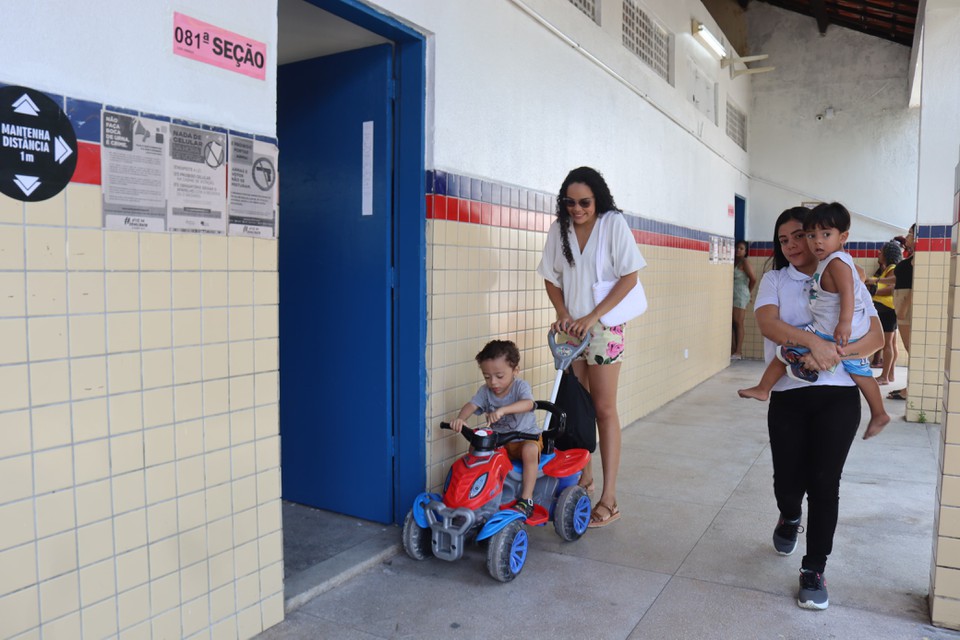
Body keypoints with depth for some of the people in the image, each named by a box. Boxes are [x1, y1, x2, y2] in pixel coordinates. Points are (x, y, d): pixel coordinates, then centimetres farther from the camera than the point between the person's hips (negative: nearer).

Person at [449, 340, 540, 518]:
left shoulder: (520, 386, -16)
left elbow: (528, 404, -36)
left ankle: (526, 499, -25)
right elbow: (472, 405, -17)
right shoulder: (486, 391, -2)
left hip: (525, 437, -4)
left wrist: (502, 410, -53)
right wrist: (460, 419, -40)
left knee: (530, 450, -35)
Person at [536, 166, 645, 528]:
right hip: (570, 328, 4)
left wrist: (592, 316, -16)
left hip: (603, 326, -4)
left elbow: (629, 277, -11)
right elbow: (551, 278, 9)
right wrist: (563, 314, -7)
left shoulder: (613, 223, -8)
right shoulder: (560, 228, 3)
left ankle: (609, 499, 2)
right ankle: (584, 478, 28)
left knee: (604, 408, -3)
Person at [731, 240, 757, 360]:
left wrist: (748, 292, 4)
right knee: (733, 323, 6)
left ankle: (738, 352, -4)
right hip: (733, 295, 7)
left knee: (738, 323, -6)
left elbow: (753, 279, -10)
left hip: (740, 296, -7)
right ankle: (733, 350, 10)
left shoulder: (744, 262, -6)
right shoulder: (734, 261, 13)